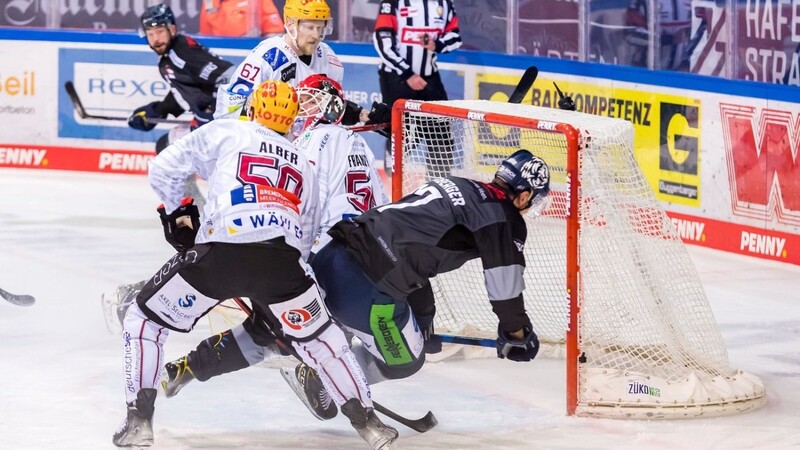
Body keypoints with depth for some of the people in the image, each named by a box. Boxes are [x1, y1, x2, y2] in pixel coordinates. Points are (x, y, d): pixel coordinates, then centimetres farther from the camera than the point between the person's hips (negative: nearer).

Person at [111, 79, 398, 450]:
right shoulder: (304, 168, 32)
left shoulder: (225, 133, 20)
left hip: (219, 252, -3)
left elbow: (164, 168, 16)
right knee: (316, 337, 27)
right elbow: (304, 239, 32)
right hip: (282, 259, 3)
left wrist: (177, 214, 33)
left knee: (145, 319, 15)